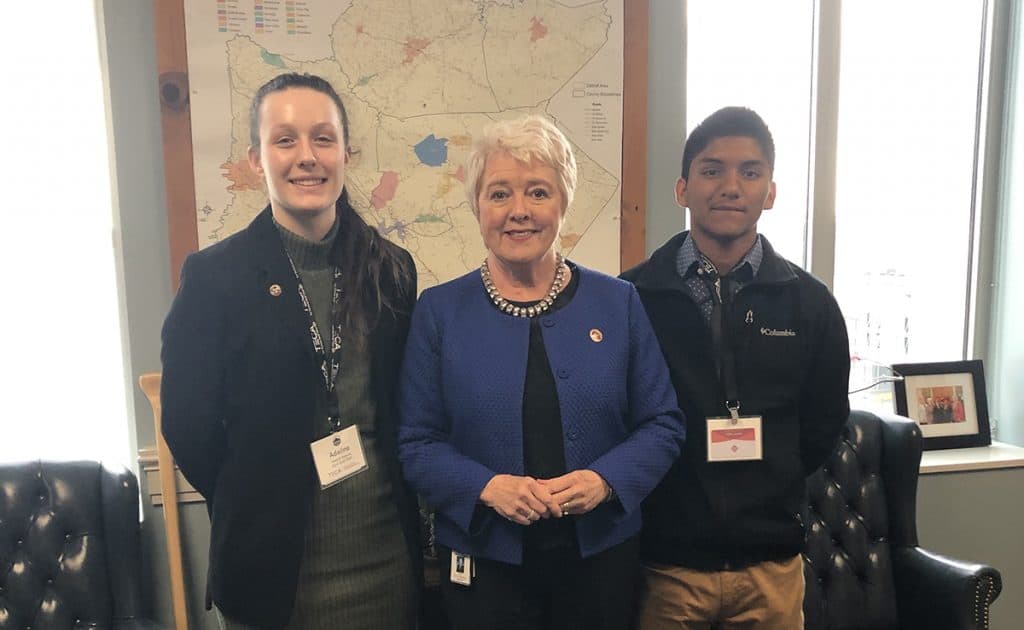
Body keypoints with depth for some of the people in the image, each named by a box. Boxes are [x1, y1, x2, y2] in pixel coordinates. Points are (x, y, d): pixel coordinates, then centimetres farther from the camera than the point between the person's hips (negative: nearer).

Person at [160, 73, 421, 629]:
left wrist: (387, 498, 4)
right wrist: (256, 512, 1)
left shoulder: (391, 269, 1)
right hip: (275, 562, -3)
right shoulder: (213, 275, -9)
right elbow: (188, 424, -6)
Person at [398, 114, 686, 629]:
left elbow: (661, 424, 1)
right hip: (484, 563, -1)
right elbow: (415, 442, -3)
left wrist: (604, 480, -15)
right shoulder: (439, 311, -3)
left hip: (602, 557, 1)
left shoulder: (618, 303, -1)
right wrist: (487, 486, -19)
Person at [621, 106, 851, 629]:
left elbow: (823, 424, 10)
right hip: (664, 560, -1)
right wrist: (657, 493, 2)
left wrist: (766, 487, 6)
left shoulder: (809, 303, 0)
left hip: (771, 563, 2)